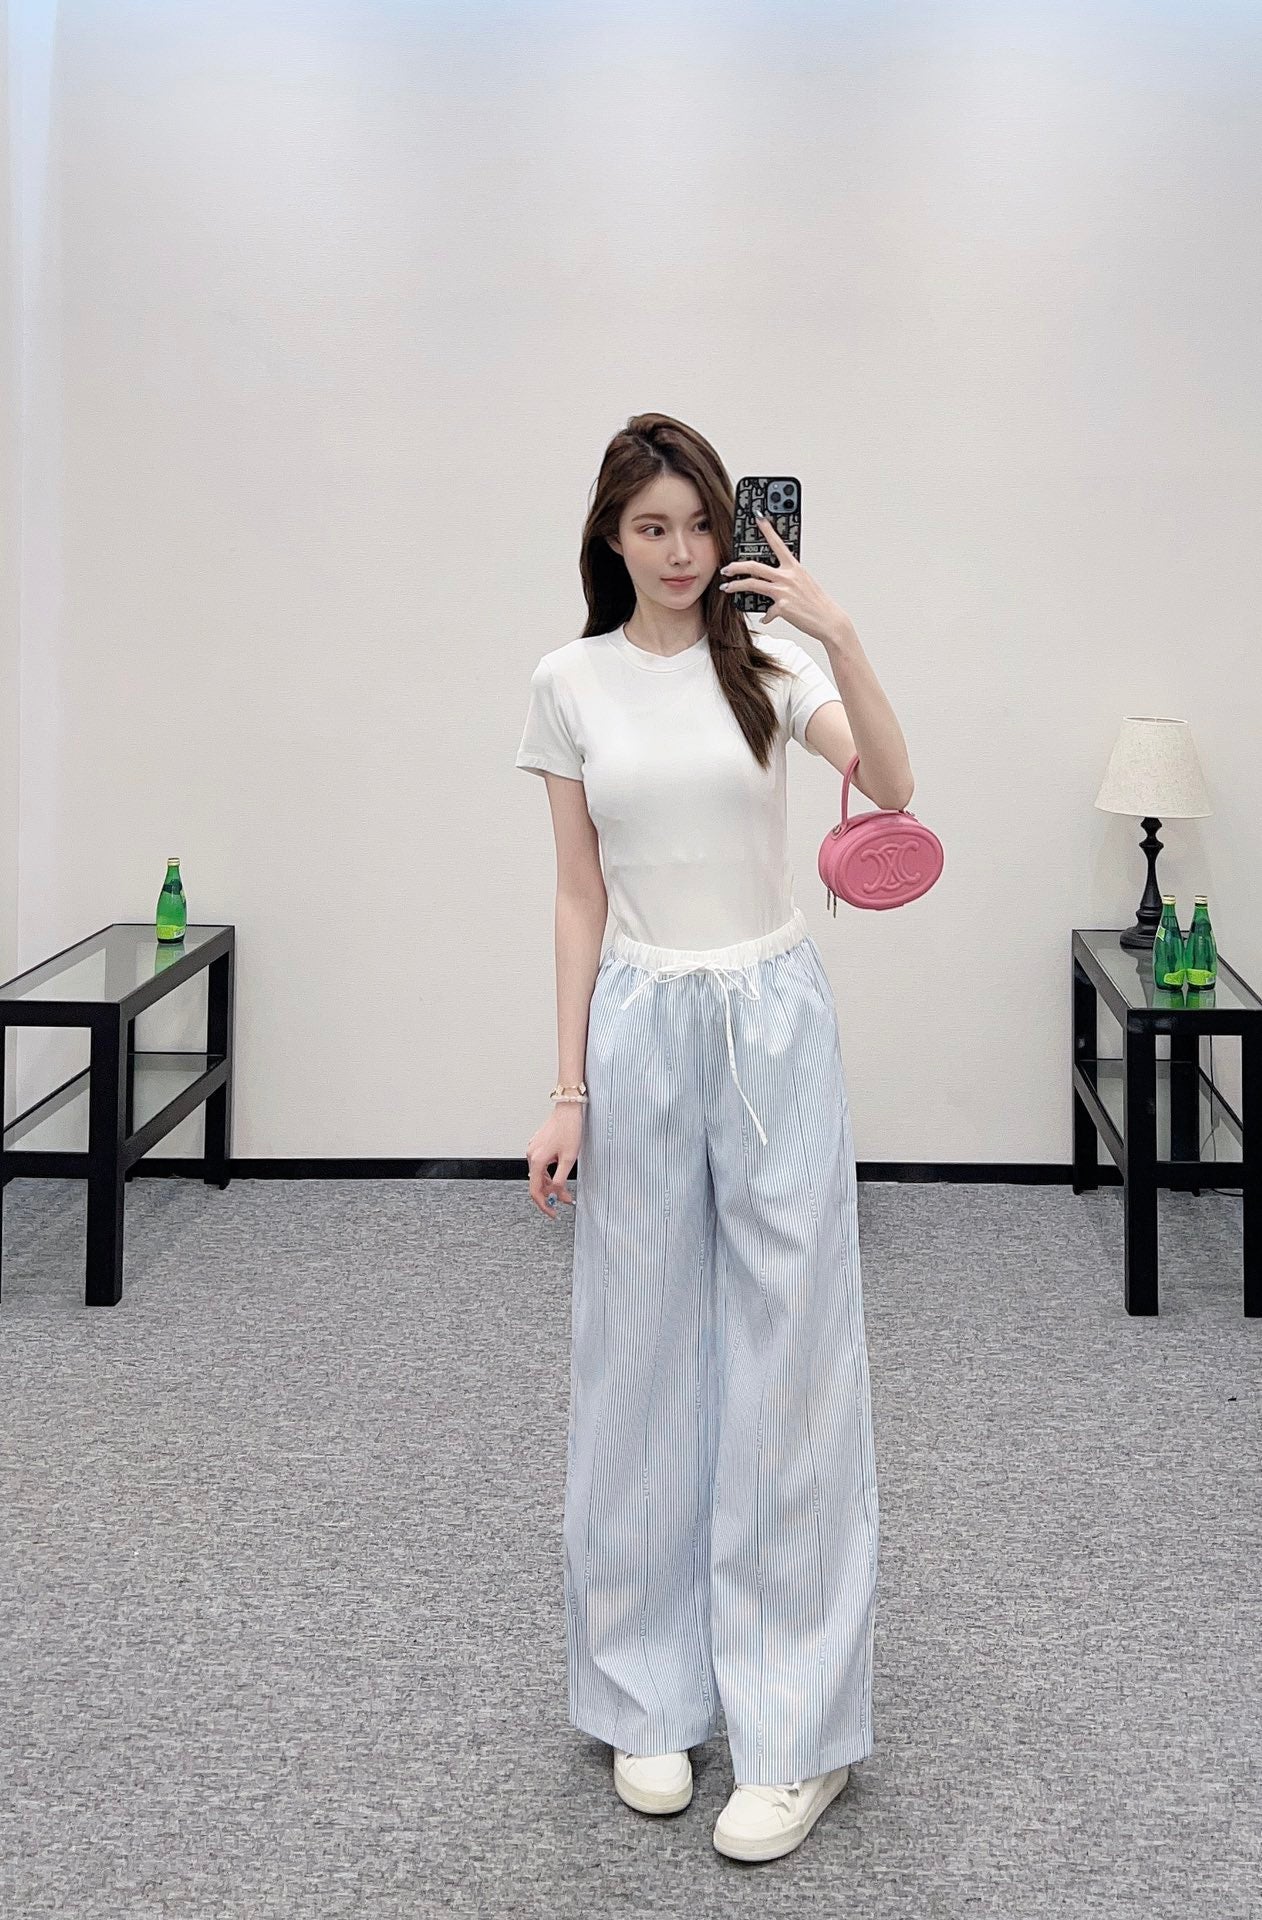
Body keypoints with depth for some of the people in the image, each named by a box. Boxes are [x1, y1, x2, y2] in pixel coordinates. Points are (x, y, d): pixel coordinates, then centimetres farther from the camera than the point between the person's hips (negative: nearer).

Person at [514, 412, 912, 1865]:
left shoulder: (769, 663, 1)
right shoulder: (570, 683, 3)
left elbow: (891, 790, -16)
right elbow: (579, 896, 4)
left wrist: (841, 634, -28)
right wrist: (568, 1090, 0)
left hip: (774, 1021, -1)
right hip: (640, 1026, 1)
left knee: (788, 1353, 0)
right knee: (640, 1359, 8)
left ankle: (798, 1725, 10)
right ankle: (650, 1699, 24)